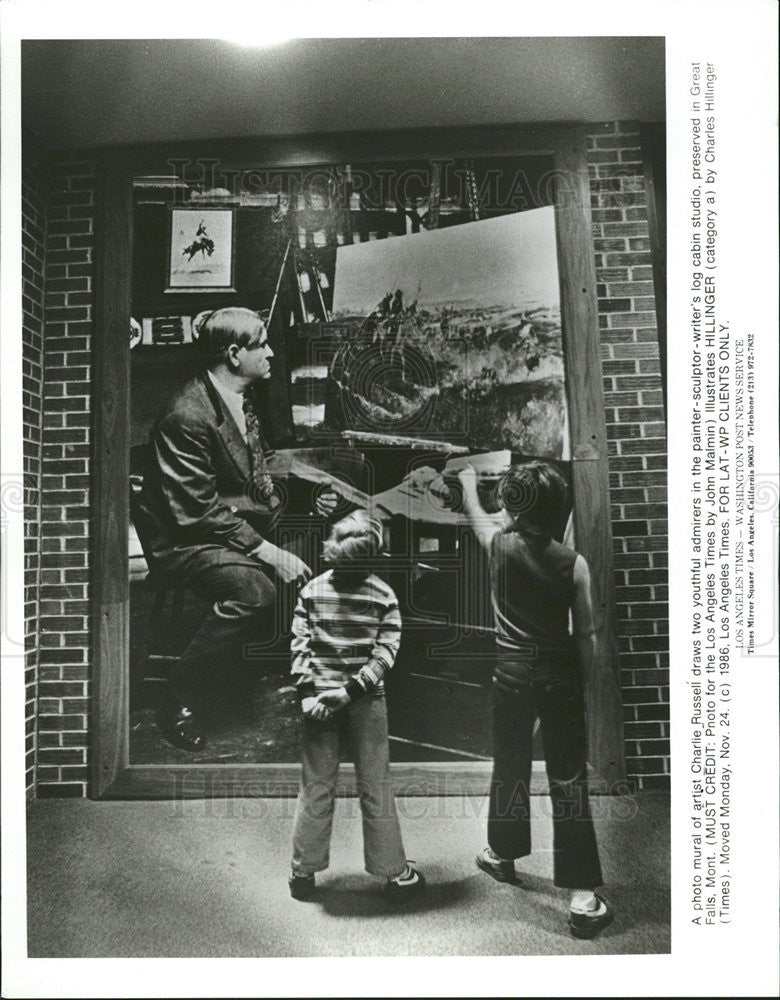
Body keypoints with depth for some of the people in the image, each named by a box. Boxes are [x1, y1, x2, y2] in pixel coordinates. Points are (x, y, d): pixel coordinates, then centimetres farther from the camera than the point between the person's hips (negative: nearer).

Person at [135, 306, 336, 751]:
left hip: (249, 527, 9)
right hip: (186, 540, -9)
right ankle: (179, 704, -15)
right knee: (255, 590, -34)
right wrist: (267, 552, -26)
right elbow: (199, 513, -23)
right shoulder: (187, 417, -20)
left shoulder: (244, 402, 10)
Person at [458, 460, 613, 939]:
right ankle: (583, 897, 6)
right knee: (569, 781, 4)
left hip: (512, 673, 1)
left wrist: (469, 483, 36)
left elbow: (478, 516, 16)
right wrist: (584, 686, 10)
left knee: (510, 768, 20)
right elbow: (586, 635, -5)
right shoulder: (573, 563, -10)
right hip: (560, 675, -1)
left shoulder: (501, 545, -8)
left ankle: (503, 854, 41)